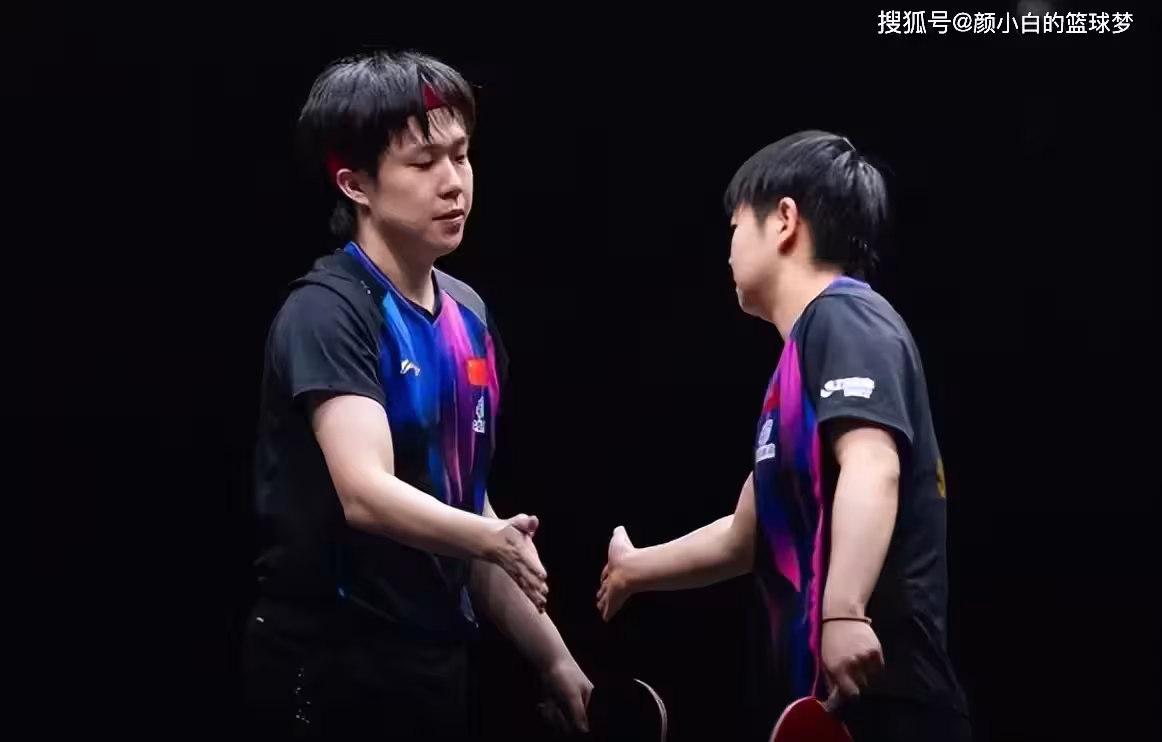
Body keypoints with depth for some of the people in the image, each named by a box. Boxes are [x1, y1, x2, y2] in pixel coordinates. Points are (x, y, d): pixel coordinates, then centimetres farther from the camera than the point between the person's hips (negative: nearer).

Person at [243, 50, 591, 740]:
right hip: (334, 670, -8)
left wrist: (556, 660, 12)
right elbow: (367, 495, -27)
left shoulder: (469, 313, 10)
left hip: (439, 662, 8)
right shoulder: (328, 312, -14)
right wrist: (495, 540, -42)